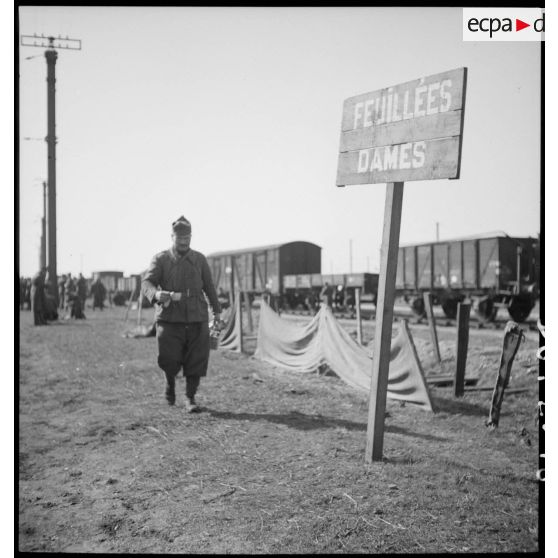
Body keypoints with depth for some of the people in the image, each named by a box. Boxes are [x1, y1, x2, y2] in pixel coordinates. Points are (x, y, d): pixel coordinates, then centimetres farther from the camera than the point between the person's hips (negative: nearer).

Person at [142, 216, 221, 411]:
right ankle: (170, 383, 24)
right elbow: (147, 282, -9)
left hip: (196, 317, 2)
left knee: (196, 360, -1)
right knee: (168, 358, -10)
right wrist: (156, 294, -31)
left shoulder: (199, 259, 11)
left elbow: (209, 286, 19)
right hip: (169, 317, -2)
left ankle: (190, 398, 14)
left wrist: (216, 310, 20)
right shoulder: (160, 259, 1)